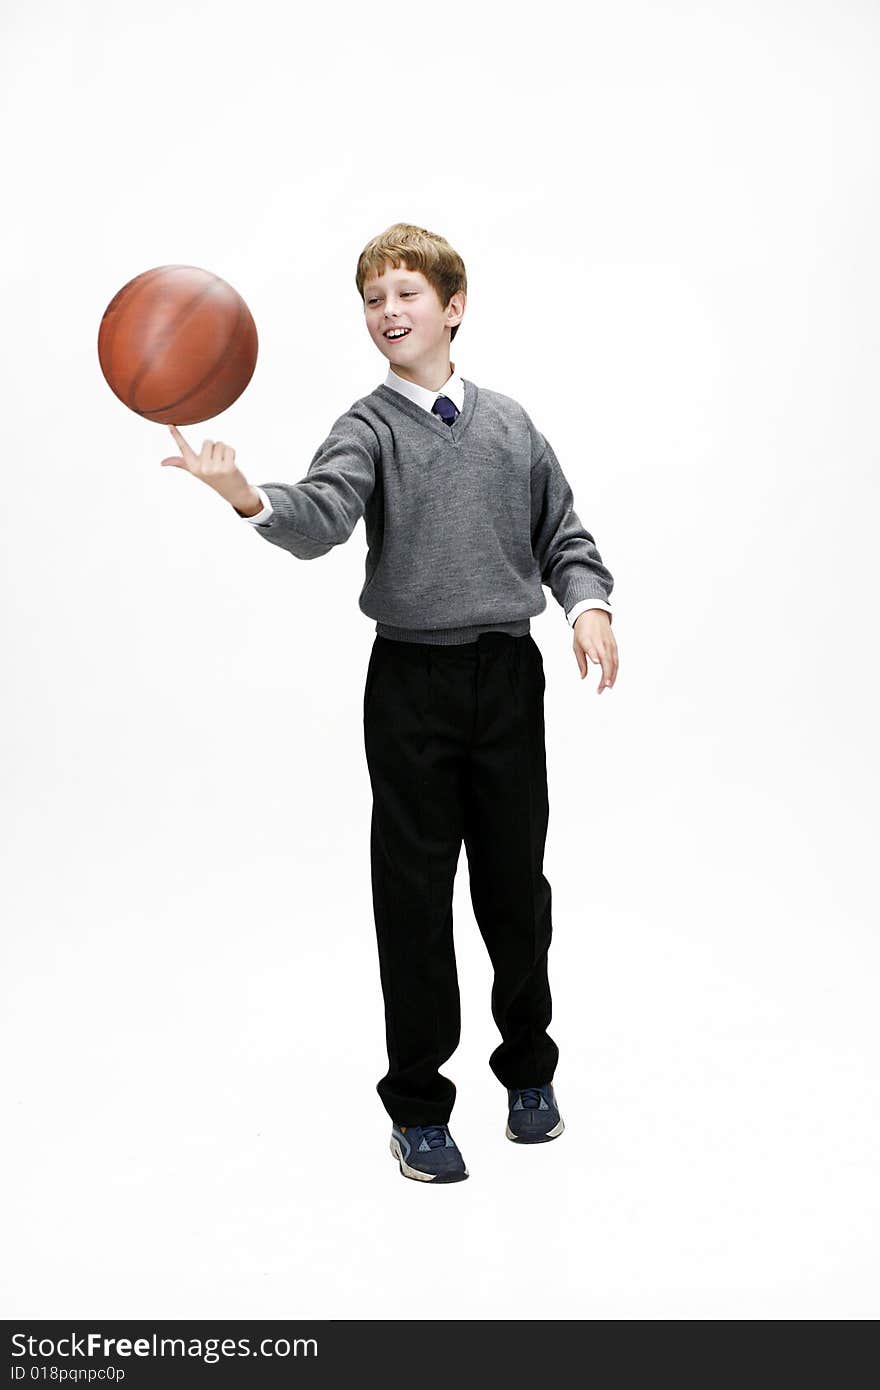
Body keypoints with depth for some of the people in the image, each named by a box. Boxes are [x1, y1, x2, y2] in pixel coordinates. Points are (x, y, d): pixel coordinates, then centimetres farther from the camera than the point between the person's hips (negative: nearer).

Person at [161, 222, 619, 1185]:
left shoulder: (509, 422, 8)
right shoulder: (368, 429, -3)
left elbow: (562, 536, 13)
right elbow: (321, 519, -22)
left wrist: (588, 603, -6)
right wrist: (248, 496, -43)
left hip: (509, 673, 2)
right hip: (412, 681, -2)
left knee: (515, 883, 11)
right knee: (415, 891, 3)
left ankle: (529, 1070, 33)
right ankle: (417, 1106, 19)